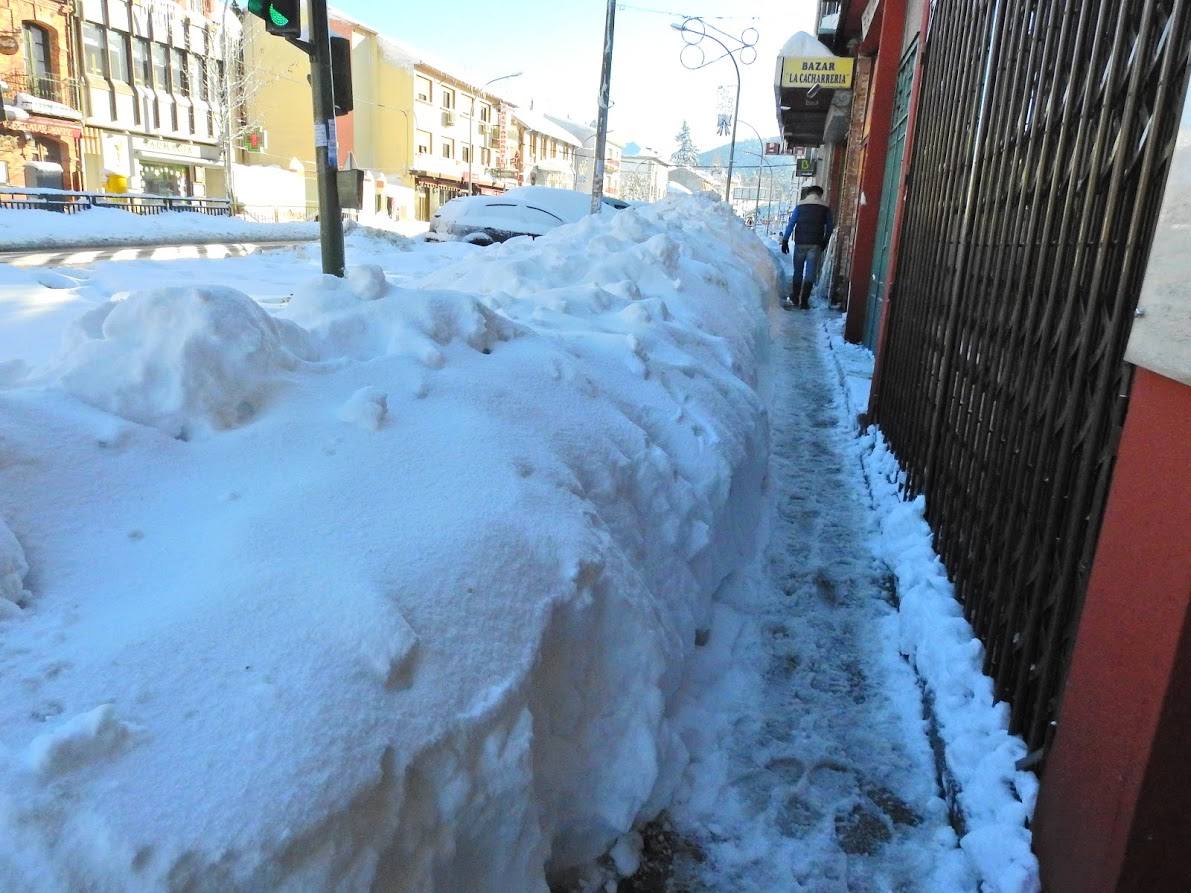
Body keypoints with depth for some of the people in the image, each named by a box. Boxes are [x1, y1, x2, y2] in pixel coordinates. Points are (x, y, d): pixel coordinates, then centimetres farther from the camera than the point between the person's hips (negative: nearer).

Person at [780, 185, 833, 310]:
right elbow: (830, 227, 8)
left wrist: (785, 240, 0)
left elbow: (791, 224, 0)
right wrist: (825, 242, 19)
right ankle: (804, 301, -1)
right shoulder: (825, 208, 7)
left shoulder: (800, 205, 5)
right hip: (815, 245, 0)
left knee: (798, 271, 12)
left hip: (800, 243, 1)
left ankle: (794, 298, 16)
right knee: (810, 273, 2)